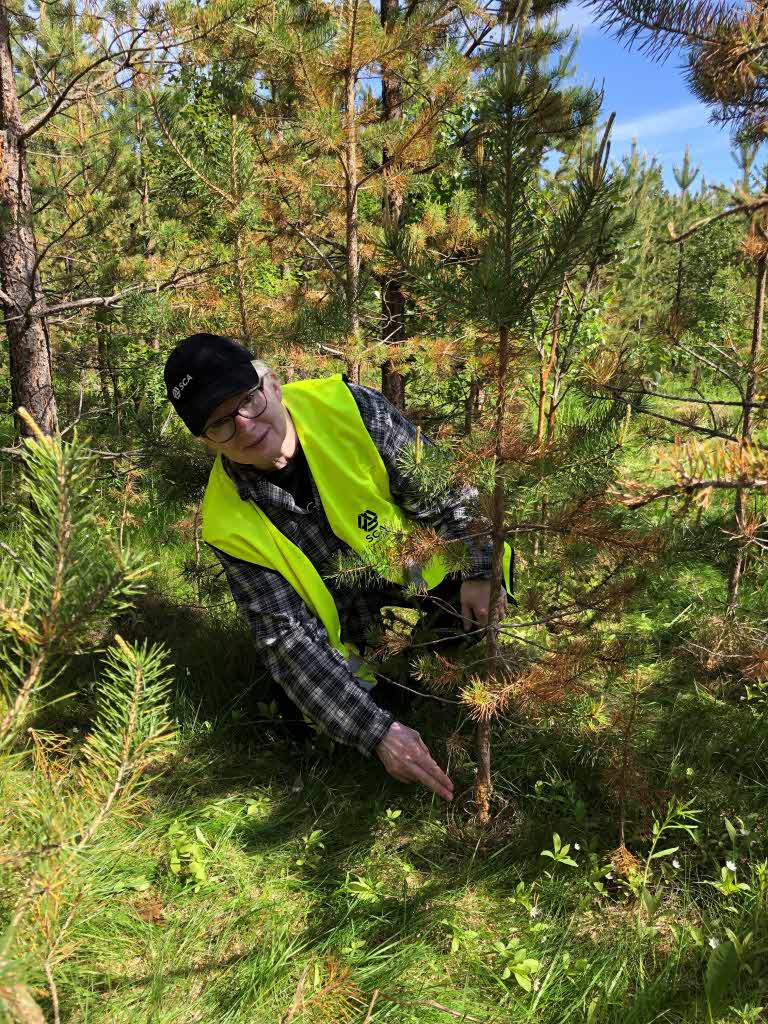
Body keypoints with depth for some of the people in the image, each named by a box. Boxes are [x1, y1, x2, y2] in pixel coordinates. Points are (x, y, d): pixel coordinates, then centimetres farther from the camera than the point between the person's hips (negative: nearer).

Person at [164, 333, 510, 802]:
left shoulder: (352, 409, -23)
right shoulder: (230, 521, -22)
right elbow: (290, 639, -25)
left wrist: (479, 572, -24)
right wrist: (379, 730, -32)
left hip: (432, 583, 1)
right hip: (359, 637, 0)